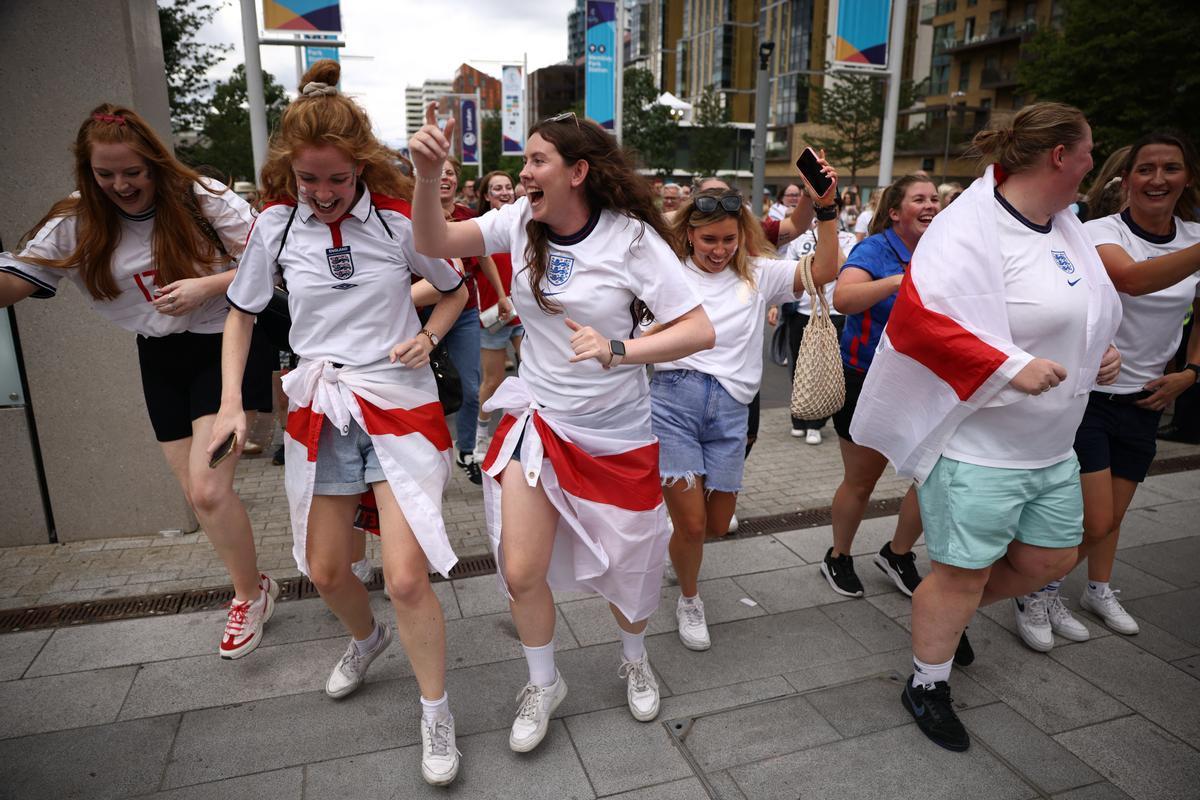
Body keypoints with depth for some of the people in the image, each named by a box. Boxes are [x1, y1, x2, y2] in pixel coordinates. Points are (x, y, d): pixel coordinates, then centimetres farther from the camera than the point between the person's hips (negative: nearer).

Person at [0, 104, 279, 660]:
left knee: (207, 488, -14)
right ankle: (255, 589, 29)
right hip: (161, 360, 5)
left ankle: (249, 594, 10)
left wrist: (206, 286, -22)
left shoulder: (200, 198, -10)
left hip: (222, 345, -5)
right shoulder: (76, 224, 0)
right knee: (197, 493, 8)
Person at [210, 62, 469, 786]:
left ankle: (437, 717, 15)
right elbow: (243, 312, 11)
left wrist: (428, 335, -10)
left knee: (407, 578, -9)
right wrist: (232, 402, 3)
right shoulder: (277, 223, 0)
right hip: (321, 412, 4)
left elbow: (458, 289, 8)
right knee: (325, 570, 14)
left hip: (400, 407, -3)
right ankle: (367, 638, 50)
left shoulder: (399, 220, -7)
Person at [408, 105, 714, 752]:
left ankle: (634, 663, 46)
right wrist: (426, 176, -23)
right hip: (537, 419, 3)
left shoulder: (632, 237, -14)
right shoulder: (521, 222, -2)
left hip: (617, 433, -2)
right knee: (521, 572, 0)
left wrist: (618, 349, -31)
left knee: (626, 567, 12)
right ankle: (544, 684, 31)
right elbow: (433, 244, -7)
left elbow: (700, 331, -18)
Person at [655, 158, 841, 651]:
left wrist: (827, 208, -10)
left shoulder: (757, 274, 10)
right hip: (674, 401, -3)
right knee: (691, 525, -2)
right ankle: (689, 598, 30)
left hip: (730, 410, 3)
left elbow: (824, 271, -2)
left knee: (718, 525, 11)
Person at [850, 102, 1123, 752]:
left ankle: (947, 615, 42)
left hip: (1051, 444, 9)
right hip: (977, 445, -9)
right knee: (961, 574, 4)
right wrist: (1011, 368, -30)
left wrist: (1099, 353, 9)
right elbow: (916, 320, -31)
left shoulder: (1064, 226, 10)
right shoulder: (971, 230, -19)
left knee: (1050, 557, 19)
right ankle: (927, 686, 27)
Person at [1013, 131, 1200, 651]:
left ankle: (1099, 591, 41)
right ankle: (1037, 596, 15)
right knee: (1094, 522, -7)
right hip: (1087, 392, -5)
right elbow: (1133, 279, -38)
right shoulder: (1101, 233, -15)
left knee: (1113, 513, 18)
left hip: (1144, 399, 6)